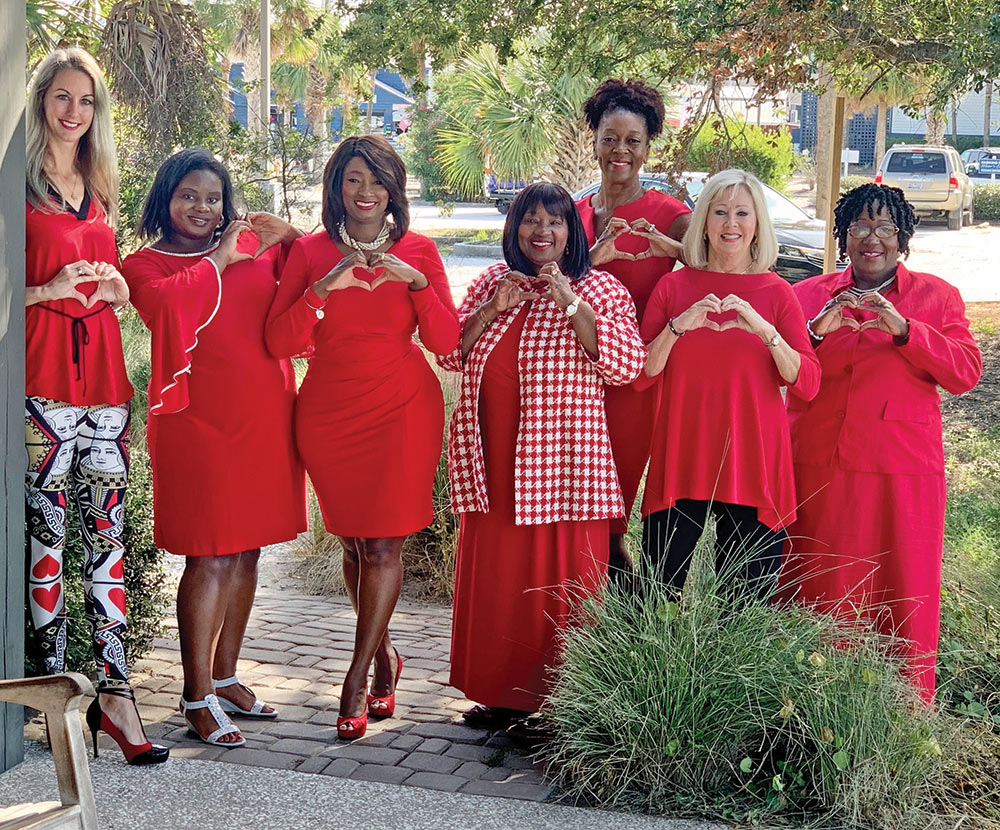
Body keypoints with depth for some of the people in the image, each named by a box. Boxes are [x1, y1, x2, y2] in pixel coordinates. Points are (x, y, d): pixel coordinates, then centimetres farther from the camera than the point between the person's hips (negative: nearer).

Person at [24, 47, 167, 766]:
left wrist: (118, 293, 9)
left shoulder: (100, 188, 21)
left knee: (108, 532, 0)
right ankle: (57, 688, 1)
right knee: (47, 532, -6)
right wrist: (47, 290, -15)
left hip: (101, 370, 5)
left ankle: (113, 690, 1)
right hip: (43, 374, -5)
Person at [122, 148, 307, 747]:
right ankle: (199, 697, 3)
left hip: (266, 418, 5)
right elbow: (165, 303, -21)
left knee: (247, 552, 12)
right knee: (211, 558, -6)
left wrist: (288, 237, 3)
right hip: (201, 423, -5)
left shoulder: (253, 244, 12)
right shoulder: (145, 264, 1)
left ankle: (226, 677, 25)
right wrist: (219, 261, -11)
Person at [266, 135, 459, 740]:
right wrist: (324, 289, -18)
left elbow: (446, 341, -3)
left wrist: (417, 283, -16)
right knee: (355, 542, 8)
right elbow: (281, 343, -6)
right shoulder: (311, 253, 3)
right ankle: (384, 655, 27)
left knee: (382, 544, -6)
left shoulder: (418, 250, 3)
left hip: (402, 409, -1)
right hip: (330, 412, 1)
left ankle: (357, 676, 3)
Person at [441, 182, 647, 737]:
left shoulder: (599, 290, 1)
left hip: (561, 460, -4)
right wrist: (493, 309, -6)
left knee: (557, 584, -3)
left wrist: (570, 302, -16)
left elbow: (625, 365, -12)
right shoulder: (491, 282, 14)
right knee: (493, 577, 10)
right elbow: (452, 355, 9)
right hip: (493, 461, 5)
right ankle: (502, 695, 23)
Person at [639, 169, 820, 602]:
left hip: (752, 462, 0)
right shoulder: (674, 286, 5)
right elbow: (641, 374, 1)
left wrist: (764, 330, -17)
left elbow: (807, 384, -4)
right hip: (681, 457, 1)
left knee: (746, 599, 3)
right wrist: (678, 326, -14)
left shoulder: (776, 292, 4)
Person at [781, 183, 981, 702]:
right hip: (819, 466, 1)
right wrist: (816, 330, -15)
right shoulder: (807, 296, 11)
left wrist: (903, 328, -15)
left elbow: (966, 373, -3)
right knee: (821, 589, 4)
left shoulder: (936, 297, 9)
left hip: (903, 469, -1)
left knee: (904, 591, 0)